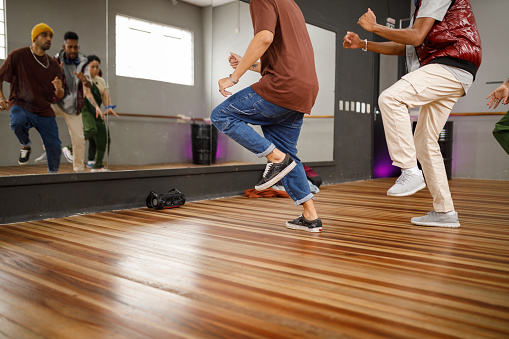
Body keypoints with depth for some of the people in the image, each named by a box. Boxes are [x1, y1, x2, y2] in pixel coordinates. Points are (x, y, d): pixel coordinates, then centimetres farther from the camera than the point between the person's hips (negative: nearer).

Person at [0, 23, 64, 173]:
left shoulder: (53, 64, 10)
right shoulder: (18, 55, 0)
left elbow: (59, 96, 11)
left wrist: (58, 89, -12)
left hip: (45, 111, 3)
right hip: (21, 105, -3)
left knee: (55, 146, -4)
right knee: (17, 123, -36)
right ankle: (25, 146, -1)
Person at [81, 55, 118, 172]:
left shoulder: (101, 80, 18)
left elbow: (106, 95, 5)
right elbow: (88, 93, -18)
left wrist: (108, 107, -17)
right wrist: (97, 107, -34)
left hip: (96, 112, 7)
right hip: (84, 109, -7)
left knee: (104, 139, 1)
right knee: (90, 130, -34)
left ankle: (97, 166, 13)